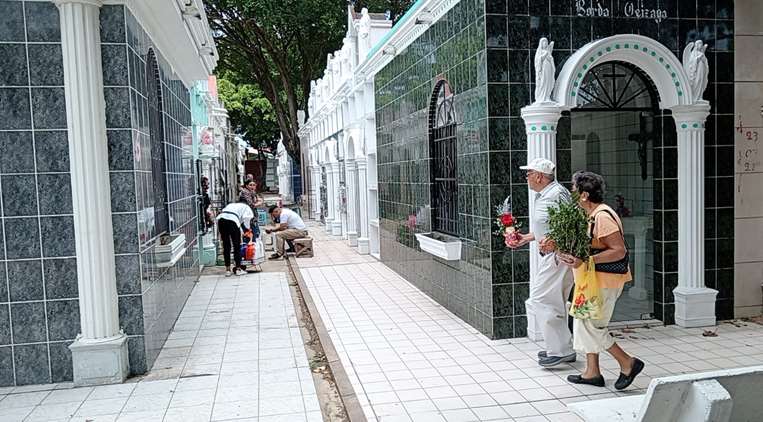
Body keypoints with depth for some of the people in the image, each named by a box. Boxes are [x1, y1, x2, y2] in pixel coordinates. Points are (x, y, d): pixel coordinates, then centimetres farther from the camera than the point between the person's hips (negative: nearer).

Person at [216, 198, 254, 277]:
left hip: (220, 220, 4)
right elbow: (246, 218, 5)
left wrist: (221, 234, 24)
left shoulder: (230, 205, 38)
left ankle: (227, 269, 16)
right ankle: (238, 269, 11)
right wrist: (247, 230, 17)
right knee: (237, 246, 8)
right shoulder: (246, 207, 26)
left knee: (226, 246, 13)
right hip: (232, 221, -4)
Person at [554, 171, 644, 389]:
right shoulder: (592, 215, 11)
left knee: (589, 325, -4)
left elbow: (619, 251, -25)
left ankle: (627, 363, 7)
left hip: (605, 281, -10)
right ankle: (592, 372, 22)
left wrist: (584, 261, -31)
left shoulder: (602, 217, -21)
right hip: (595, 280, 10)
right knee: (584, 322, 14)